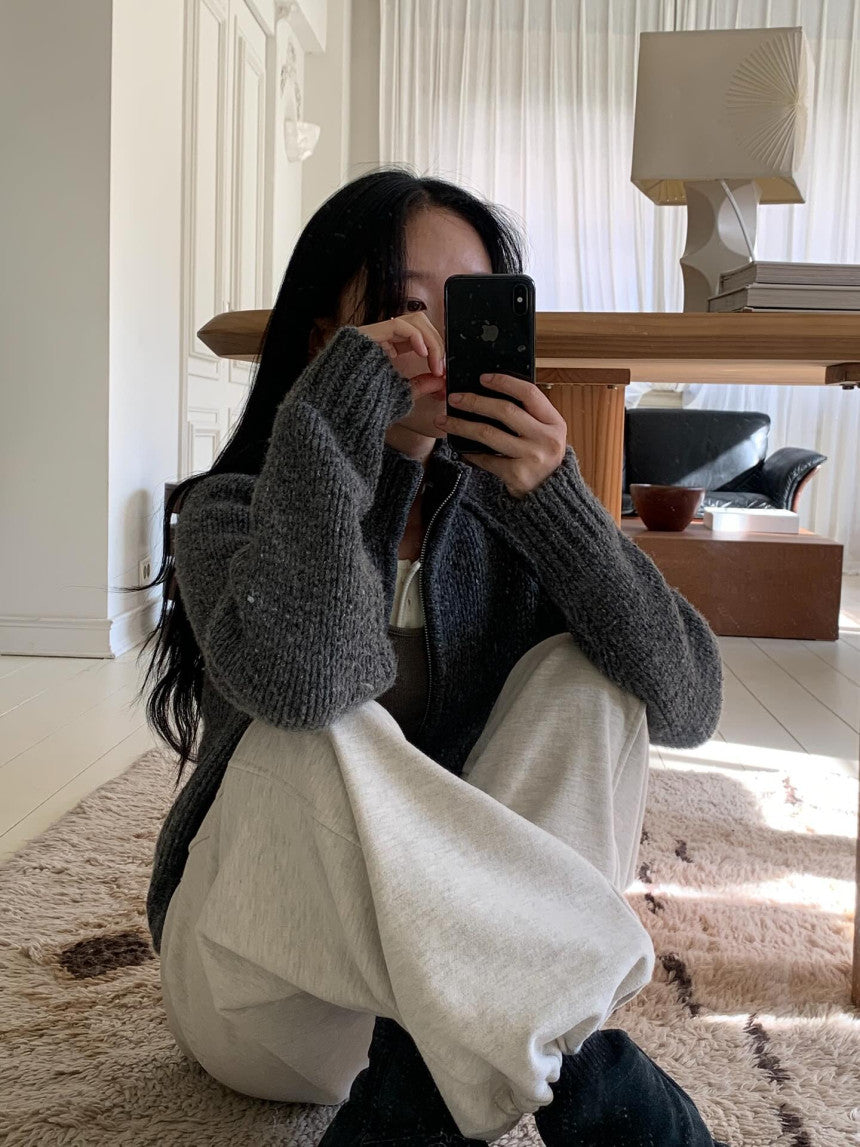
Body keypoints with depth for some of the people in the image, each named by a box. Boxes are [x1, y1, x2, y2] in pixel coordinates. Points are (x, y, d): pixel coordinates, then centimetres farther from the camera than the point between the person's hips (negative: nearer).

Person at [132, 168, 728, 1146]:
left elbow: (684, 703, -16)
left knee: (583, 675, -18)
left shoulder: (502, 515, -2)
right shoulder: (231, 513, -12)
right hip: (266, 1000, -3)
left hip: (459, 957, 4)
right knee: (318, 728, -33)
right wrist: (335, 407, -31)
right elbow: (298, 676, -37)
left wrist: (553, 502, -28)